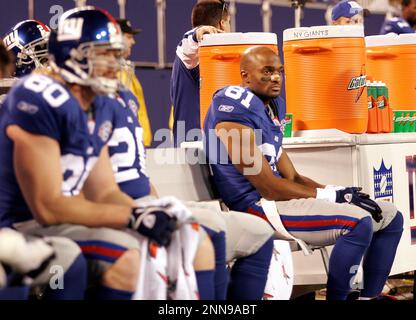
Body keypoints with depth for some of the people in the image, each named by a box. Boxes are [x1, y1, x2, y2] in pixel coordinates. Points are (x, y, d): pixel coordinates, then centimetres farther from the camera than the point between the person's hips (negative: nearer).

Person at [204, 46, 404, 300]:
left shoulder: (273, 106, 16)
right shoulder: (237, 110, -16)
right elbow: (269, 189, -17)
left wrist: (342, 193, 0)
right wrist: (333, 195, -11)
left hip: (277, 197, 10)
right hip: (257, 207, -10)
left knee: (390, 218, 9)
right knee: (358, 223, -28)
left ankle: (370, 297, 11)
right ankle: (336, 298, -16)